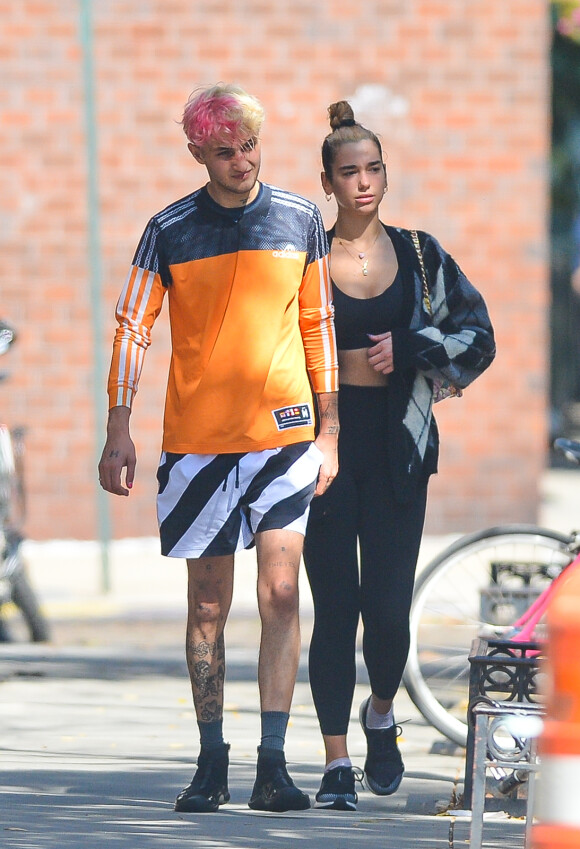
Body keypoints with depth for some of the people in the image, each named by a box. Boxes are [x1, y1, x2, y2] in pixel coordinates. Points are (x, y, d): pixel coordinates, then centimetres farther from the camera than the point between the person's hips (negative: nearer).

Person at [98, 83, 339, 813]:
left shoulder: (299, 221, 5)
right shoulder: (169, 231, 0)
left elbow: (318, 326, 11)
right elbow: (132, 329, 2)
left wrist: (328, 431, 9)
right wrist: (117, 432, -6)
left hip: (284, 432, 0)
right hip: (197, 439, 0)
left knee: (280, 595, -8)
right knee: (208, 605, 5)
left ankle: (273, 765, -8)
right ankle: (211, 762, 13)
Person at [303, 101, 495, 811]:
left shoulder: (420, 255, 8)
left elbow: (478, 337, 9)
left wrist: (410, 347, -7)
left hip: (397, 443, 1)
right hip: (325, 437, -1)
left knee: (389, 607, -5)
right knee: (335, 606, -4)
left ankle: (380, 714, 26)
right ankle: (337, 760, 3)